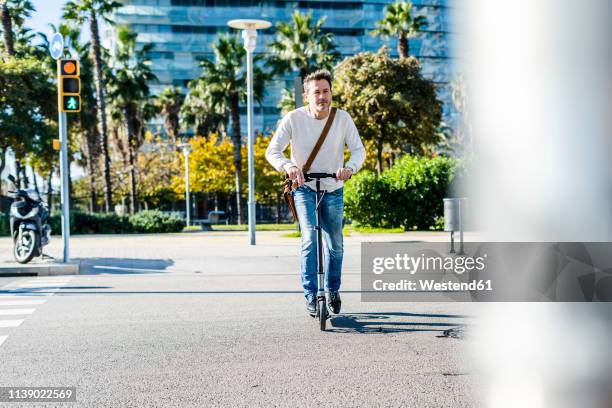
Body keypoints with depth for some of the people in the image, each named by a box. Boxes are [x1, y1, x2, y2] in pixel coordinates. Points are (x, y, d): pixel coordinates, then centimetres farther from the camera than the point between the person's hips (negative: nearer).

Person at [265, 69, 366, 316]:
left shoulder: (342, 118, -12)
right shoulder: (294, 119, -16)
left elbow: (358, 149, -14)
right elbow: (272, 151, -19)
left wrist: (350, 167, -36)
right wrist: (288, 166, -41)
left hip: (333, 190, 2)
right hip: (304, 188, -2)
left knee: (335, 245, 11)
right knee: (310, 238, -19)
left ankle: (333, 290, 33)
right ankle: (311, 295, -10)